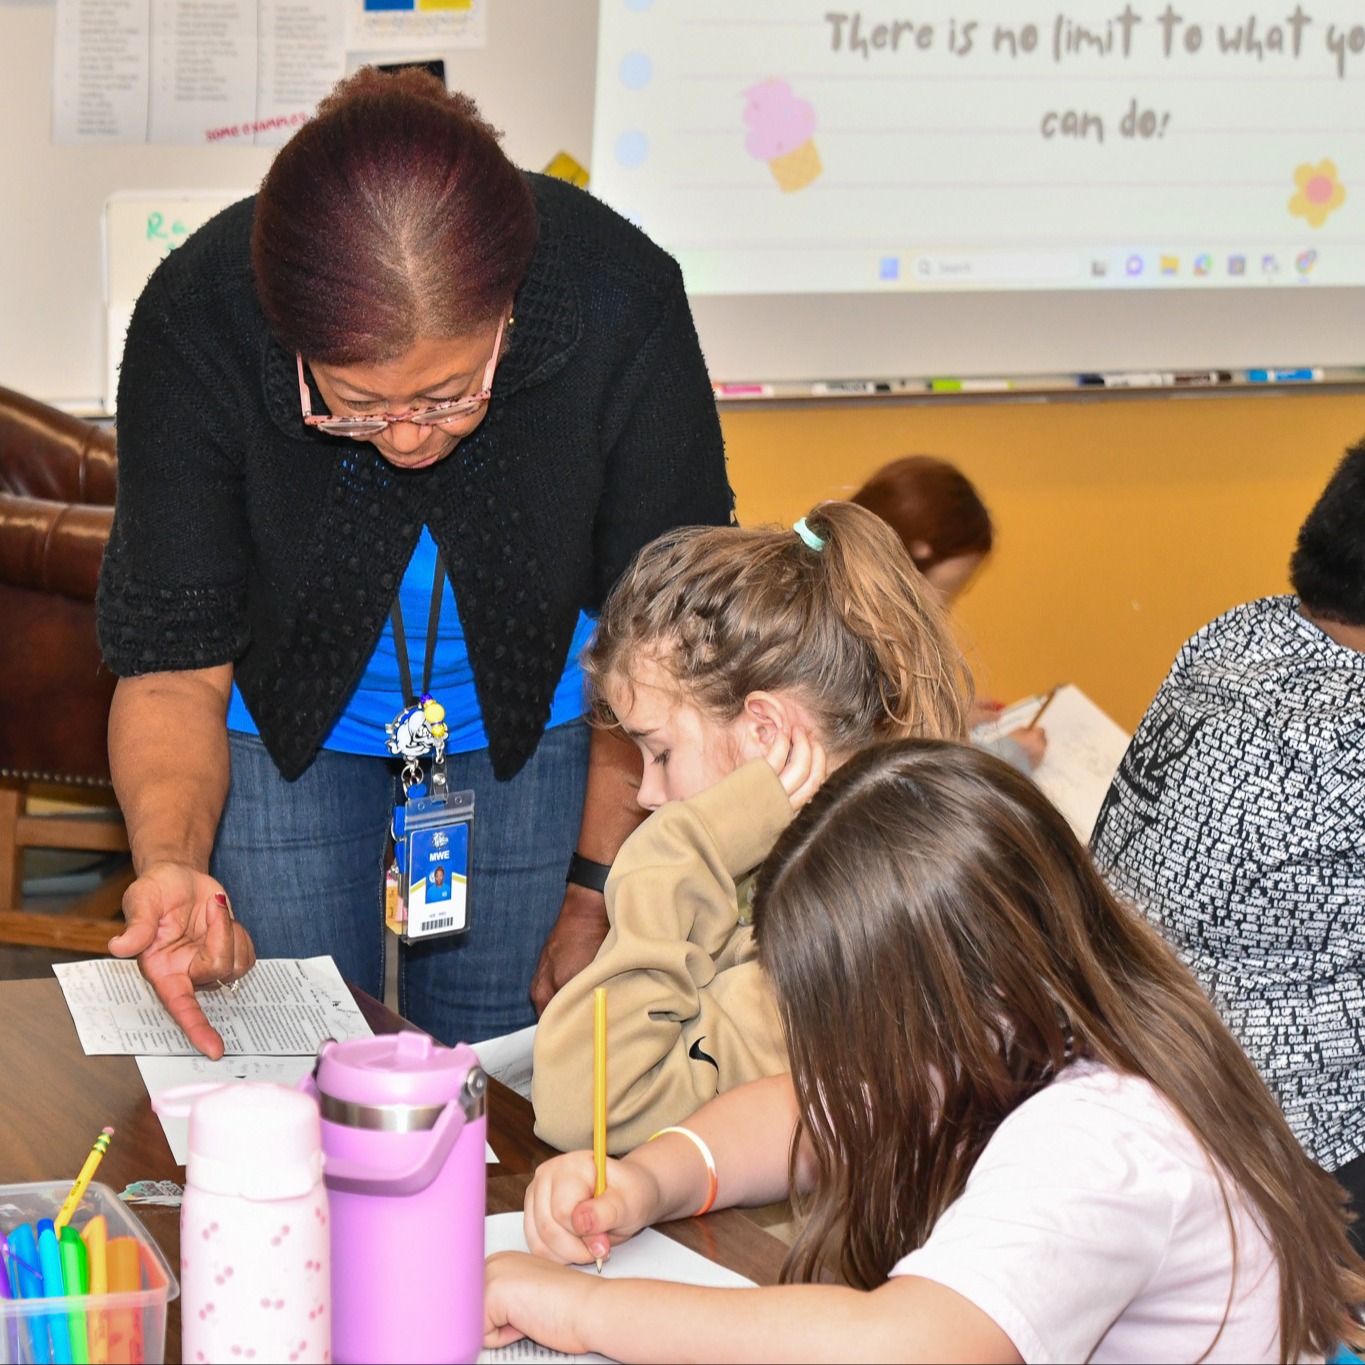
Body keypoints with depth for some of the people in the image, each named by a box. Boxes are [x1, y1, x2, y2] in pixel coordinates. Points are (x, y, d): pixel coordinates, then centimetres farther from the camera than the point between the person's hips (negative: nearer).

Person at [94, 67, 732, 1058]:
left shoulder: (622, 306, -31)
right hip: (283, 726, 0)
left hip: (538, 724, 0)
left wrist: (602, 893, -13)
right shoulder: (196, 324, -31)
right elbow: (174, 661, -23)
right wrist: (170, 858, -42)